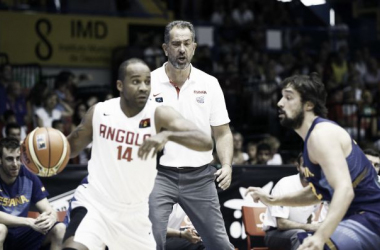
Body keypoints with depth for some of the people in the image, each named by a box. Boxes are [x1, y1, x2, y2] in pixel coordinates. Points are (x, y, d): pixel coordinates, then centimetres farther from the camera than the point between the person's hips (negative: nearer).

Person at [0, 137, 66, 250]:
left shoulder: (28, 177, -1)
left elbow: (50, 211, -3)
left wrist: (50, 219, -28)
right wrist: (30, 222, -35)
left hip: (21, 236, 5)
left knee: (60, 229, -15)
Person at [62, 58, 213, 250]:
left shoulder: (159, 115, -15)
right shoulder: (99, 112, -8)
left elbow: (206, 142, -28)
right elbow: (72, 146, 11)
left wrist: (167, 135, -45)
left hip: (134, 213, 1)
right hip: (95, 204, -1)